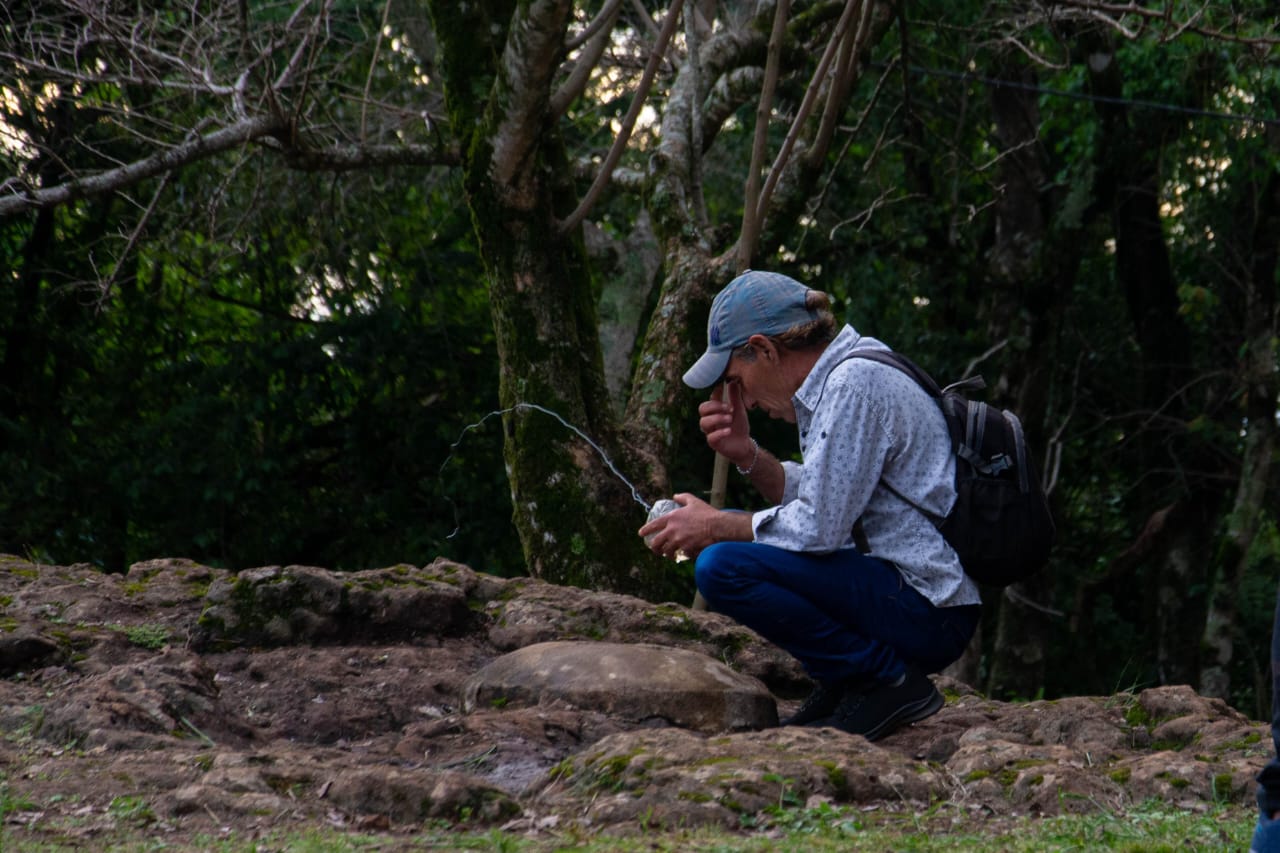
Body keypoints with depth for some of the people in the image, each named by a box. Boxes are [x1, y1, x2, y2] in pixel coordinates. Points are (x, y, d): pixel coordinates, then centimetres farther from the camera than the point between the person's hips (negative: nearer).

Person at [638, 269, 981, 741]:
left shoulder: (856, 384, -17)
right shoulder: (839, 376, 13)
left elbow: (819, 527, -20)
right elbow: (820, 501, 19)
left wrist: (714, 527, -7)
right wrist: (746, 454, 5)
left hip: (927, 614, -11)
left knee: (722, 567, -22)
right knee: (728, 538, 20)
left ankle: (887, 678, -11)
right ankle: (842, 686, 12)